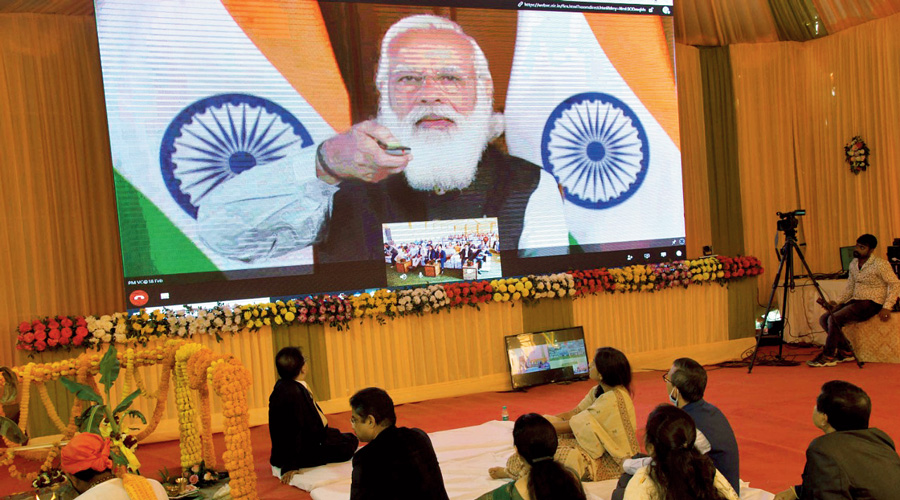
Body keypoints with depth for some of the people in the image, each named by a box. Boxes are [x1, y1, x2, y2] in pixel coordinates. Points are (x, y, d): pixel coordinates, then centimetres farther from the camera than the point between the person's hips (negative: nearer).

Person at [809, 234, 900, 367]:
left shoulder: (880, 264, -11)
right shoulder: (853, 264, 12)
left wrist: (886, 307, -20)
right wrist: (836, 302, 3)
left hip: (872, 303, -8)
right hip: (855, 301, 8)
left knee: (834, 319, -25)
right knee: (824, 319, -9)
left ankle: (828, 357, -13)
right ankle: (845, 351, 3)